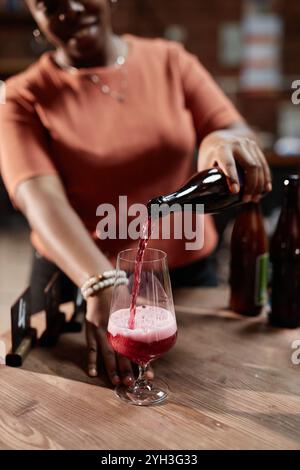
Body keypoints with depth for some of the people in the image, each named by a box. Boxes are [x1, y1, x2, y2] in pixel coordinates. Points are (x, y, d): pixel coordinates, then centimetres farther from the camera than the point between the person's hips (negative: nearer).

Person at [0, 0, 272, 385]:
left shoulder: (171, 61, 0)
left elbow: (239, 135, -5)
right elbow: (40, 197, -23)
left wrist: (224, 140, -31)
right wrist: (101, 282, -40)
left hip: (188, 267, 2)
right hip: (76, 278, -1)